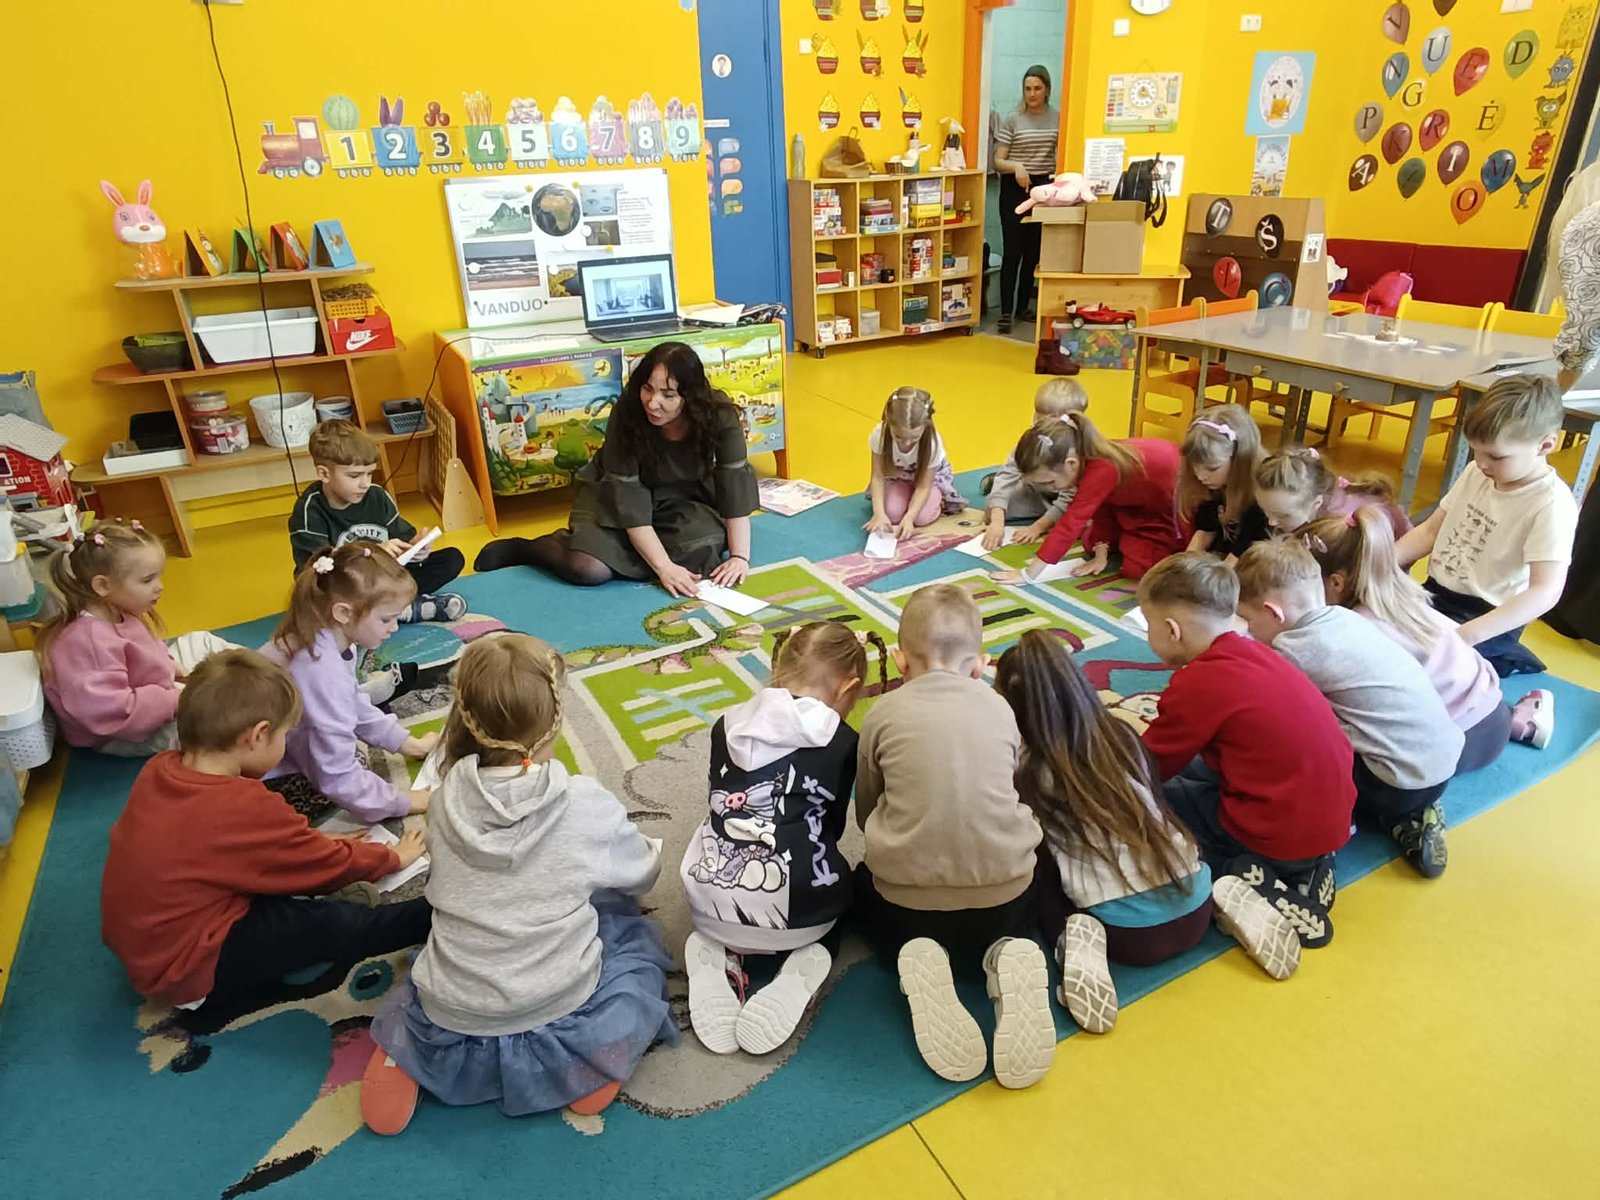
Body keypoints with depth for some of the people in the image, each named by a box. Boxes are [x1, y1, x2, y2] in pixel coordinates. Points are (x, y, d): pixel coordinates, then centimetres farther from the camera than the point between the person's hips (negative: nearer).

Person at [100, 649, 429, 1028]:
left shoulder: (159, 769, -5)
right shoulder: (247, 807, -28)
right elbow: (332, 866, -11)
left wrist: (317, 841, 12)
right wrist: (395, 856, 7)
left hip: (138, 946, 9)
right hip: (186, 971, -8)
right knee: (337, 924, -5)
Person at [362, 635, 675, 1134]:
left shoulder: (448, 799, -7)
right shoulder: (587, 805, -15)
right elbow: (641, 875, 3)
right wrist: (651, 848, 27)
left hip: (449, 1034, 3)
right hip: (557, 1025, -2)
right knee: (634, 932, 23)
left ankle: (402, 1055, 13)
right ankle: (600, 1055, 3)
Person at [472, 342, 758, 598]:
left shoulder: (719, 415, -26)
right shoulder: (627, 413, -29)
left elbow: (735, 483, -24)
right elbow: (628, 498, -30)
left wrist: (740, 556, -32)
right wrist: (664, 567, -36)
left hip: (682, 499, 3)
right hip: (615, 493, -3)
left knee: (704, 553, -27)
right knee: (589, 569, -27)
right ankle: (525, 548, 4)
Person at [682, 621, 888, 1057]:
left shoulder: (728, 725, 8)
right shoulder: (843, 743, 1)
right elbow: (831, 828, 10)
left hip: (711, 903, 3)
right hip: (797, 915, -2)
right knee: (834, 891, 32)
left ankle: (713, 954, 8)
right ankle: (803, 966, 2)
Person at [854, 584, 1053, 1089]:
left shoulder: (884, 713, -2)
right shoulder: (1000, 708, 3)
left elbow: (866, 814, 9)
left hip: (908, 900, -1)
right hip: (1005, 896, 1)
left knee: (866, 882, 32)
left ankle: (916, 961, 0)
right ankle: (1005, 957, 0)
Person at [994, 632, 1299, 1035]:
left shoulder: (1031, 774, -8)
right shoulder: (1123, 735, 5)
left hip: (1128, 936, -5)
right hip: (1194, 913, 5)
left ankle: (1074, 937, -10)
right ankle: (1222, 896, 9)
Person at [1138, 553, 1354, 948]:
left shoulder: (1197, 683, -18)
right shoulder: (1251, 652, 5)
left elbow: (1149, 769, -5)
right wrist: (1143, 728, 27)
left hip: (1284, 837, -8)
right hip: (1331, 821, 8)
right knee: (1189, 769, 21)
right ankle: (1303, 867, 11)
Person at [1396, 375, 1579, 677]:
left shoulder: (1552, 505, -18)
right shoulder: (1476, 472, 1)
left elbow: (1545, 592, -27)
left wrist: (1469, 634, -39)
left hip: (1487, 618, -7)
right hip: (1436, 594, 7)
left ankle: (1506, 662, 1)